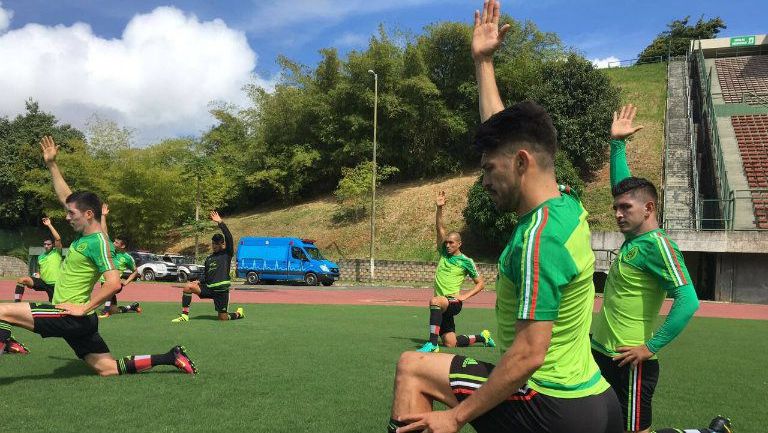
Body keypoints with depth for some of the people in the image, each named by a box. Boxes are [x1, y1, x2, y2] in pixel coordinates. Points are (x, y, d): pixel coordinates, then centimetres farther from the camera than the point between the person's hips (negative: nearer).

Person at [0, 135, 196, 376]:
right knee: (108, 369, 11)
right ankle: (170, 358, 10)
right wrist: (51, 164, 18)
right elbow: (65, 197, 20)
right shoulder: (85, 234, 10)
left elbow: (113, 283, -26)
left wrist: (83, 308, -21)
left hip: (72, 317, -9)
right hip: (77, 321, 9)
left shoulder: (98, 242, -16)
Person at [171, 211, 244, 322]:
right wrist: (199, 281, 1)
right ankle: (184, 315, -12)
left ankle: (238, 314, 29)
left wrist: (220, 222, -20)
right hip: (208, 288, 5)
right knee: (188, 286, -15)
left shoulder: (227, 253, 0)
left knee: (223, 318, -4)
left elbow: (229, 237, -15)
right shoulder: (208, 258, 17)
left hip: (221, 290, -5)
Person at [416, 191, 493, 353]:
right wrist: (439, 208, -8)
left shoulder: (466, 261, -2)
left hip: (453, 302, -6)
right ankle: (481, 337, 29)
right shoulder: (444, 253, 11)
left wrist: (465, 296, -10)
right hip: (442, 305, 6)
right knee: (450, 343, 5)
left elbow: (481, 283, 3)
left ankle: (432, 344, -40)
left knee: (435, 301, -39)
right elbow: (440, 228, 3)